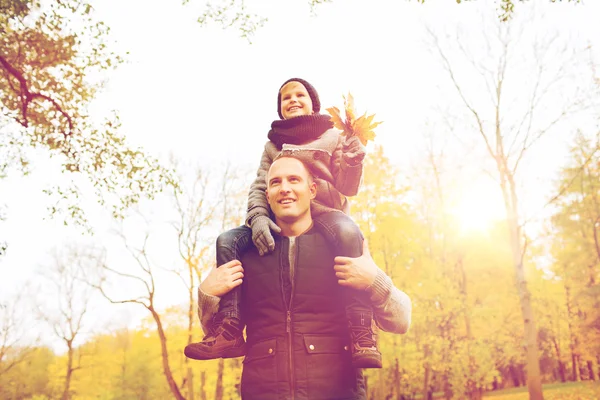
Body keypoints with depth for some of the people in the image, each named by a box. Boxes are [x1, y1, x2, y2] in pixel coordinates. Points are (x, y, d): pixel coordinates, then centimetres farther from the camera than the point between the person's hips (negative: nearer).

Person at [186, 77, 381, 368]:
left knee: (348, 233, -39)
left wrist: (353, 159, -20)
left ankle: (361, 331, -41)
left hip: (323, 213, -3)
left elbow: (348, 188, 1)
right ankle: (230, 329, -26)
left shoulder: (332, 137, 9)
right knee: (228, 241, -21)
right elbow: (259, 186, 6)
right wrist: (258, 217, -16)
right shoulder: (273, 145, 18)